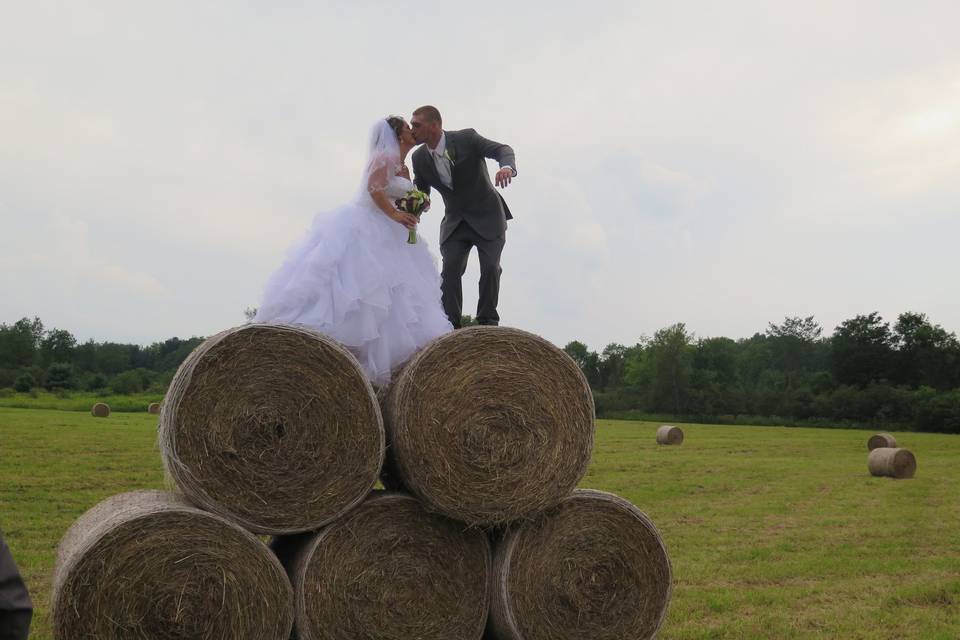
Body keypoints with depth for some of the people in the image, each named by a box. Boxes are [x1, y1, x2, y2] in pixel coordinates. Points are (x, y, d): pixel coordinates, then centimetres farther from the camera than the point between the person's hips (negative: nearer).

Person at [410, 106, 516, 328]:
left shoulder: (466, 138, -17)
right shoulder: (419, 158, -4)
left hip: (487, 216, -3)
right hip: (455, 221, 3)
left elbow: (502, 150, -22)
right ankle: (451, 325, -8)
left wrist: (507, 167, -45)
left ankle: (487, 321, 8)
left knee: (490, 268, -7)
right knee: (450, 269, -11)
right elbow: (420, 192, 7)